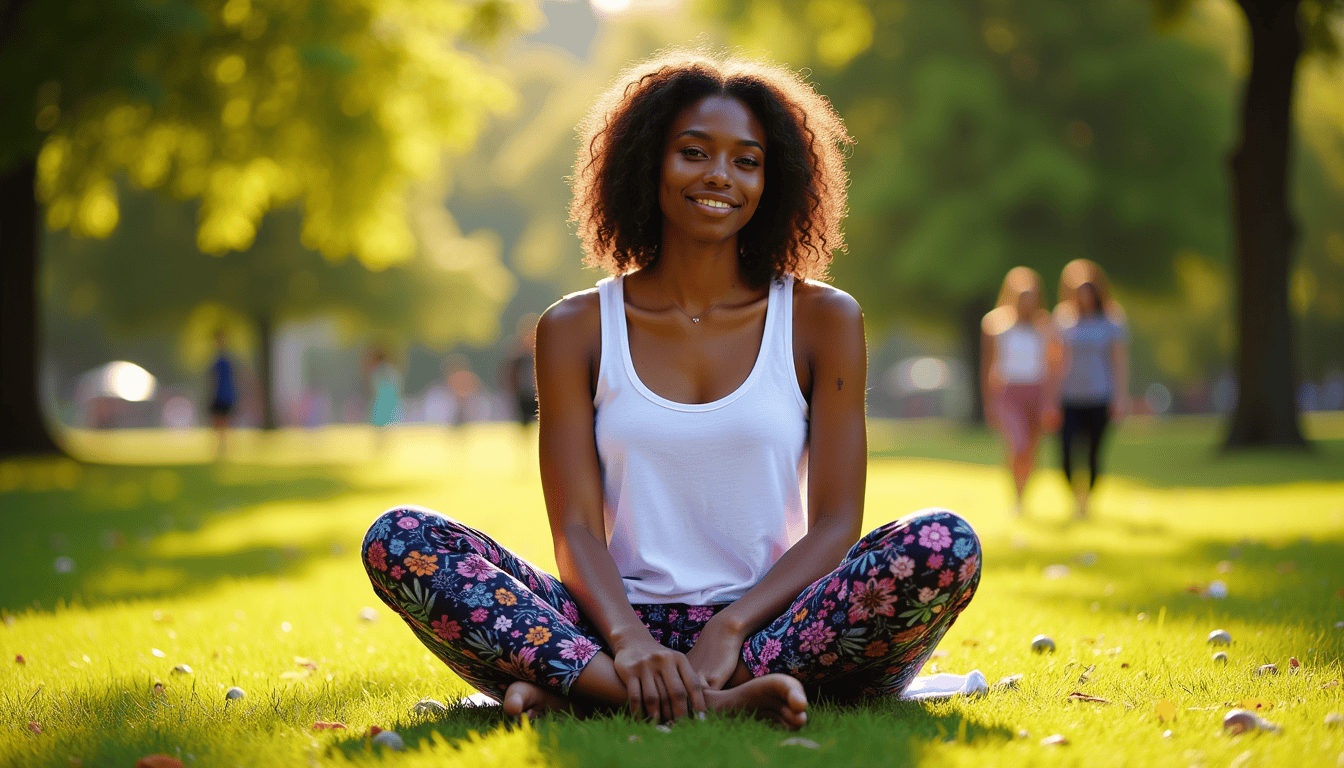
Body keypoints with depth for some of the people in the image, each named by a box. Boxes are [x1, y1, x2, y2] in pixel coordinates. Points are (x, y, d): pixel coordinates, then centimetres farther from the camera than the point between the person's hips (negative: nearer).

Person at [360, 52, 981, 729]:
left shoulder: (821, 319, 7)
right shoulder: (578, 329, 8)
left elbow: (835, 525, -1)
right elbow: (576, 528, -1)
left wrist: (729, 630, -19)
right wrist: (626, 640, -22)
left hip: (770, 623, 0)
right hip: (627, 619, 1)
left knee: (944, 546, -30)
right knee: (397, 541, -20)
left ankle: (579, 690, -32)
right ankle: (716, 702, -36)